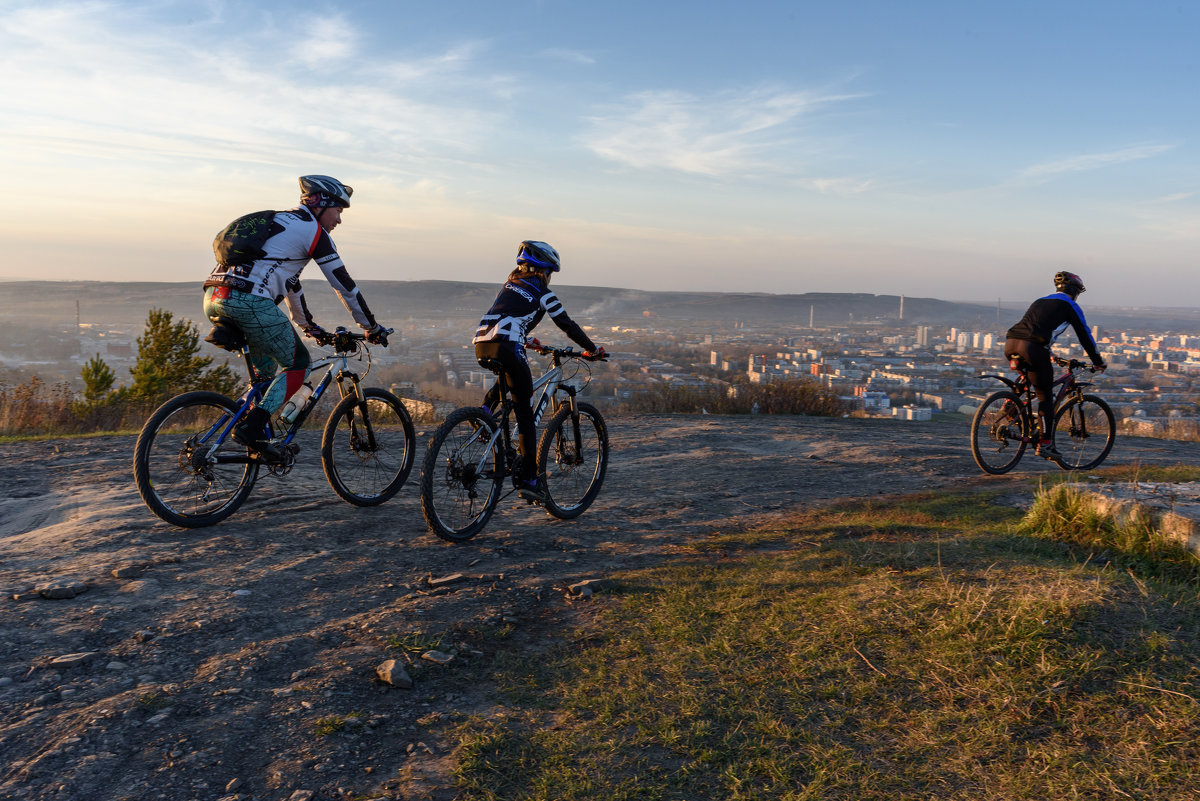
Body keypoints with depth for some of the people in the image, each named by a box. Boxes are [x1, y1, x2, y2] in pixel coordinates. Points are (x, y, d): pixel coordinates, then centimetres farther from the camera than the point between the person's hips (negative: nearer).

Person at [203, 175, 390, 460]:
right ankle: (252, 427, -5)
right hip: (248, 301, -9)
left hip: (213, 300, 9)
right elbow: (343, 284, 5)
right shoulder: (313, 230, 3)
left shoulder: (280, 223, 30)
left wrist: (311, 327, 45)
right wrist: (372, 327, 15)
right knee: (299, 364, 6)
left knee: (266, 368, 26)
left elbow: (288, 281, 39)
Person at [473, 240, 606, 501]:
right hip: (506, 348, -7)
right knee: (525, 415, 1)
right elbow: (567, 325, 8)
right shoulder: (543, 293, 7)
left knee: (509, 378, 39)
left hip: (481, 345, 7)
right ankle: (527, 479, 0)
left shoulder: (510, 284, 26)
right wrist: (593, 349, 20)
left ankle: (485, 410, 14)